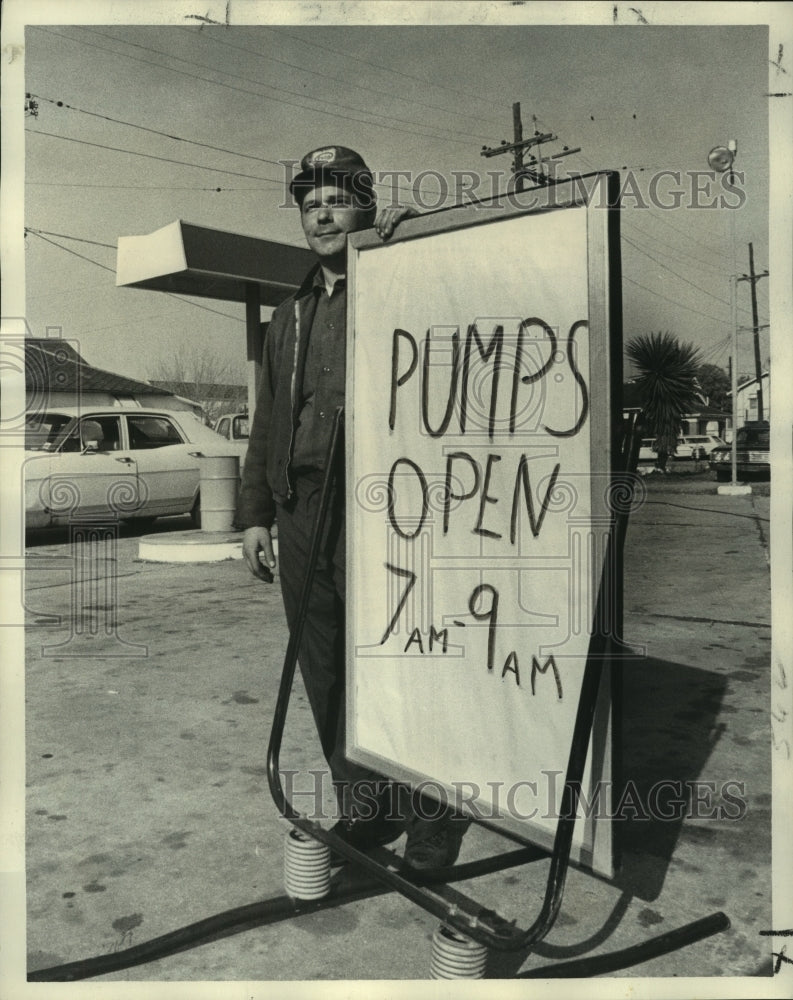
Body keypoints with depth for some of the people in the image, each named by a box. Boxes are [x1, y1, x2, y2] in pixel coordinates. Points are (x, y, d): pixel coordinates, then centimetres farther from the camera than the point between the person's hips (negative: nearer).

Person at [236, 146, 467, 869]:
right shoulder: (289, 317, 22)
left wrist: (413, 228, -13)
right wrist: (255, 512, 16)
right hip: (301, 515, 6)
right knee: (325, 675, 8)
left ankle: (433, 812, 16)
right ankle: (362, 812, 23)